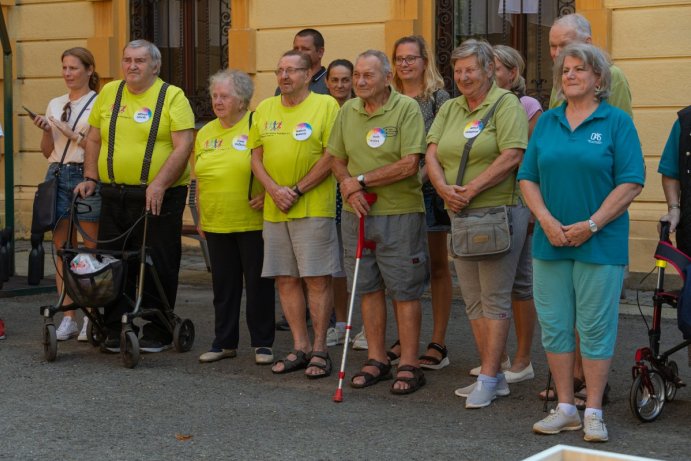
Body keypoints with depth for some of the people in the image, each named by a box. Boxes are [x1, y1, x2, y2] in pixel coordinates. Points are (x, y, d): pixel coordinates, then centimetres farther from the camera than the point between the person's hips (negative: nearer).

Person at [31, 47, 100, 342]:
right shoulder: (55, 104, 15)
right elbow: (47, 152, 17)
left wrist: (73, 135, -12)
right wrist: (46, 130, -1)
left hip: (86, 177, -5)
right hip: (58, 175, 6)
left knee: (91, 249, -4)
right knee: (61, 248, 4)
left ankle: (91, 318, 2)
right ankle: (68, 318, 8)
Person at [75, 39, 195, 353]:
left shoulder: (172, 97, -3)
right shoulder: (109, 93, 12)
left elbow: (183, 146, -12)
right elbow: (94, 140, 19)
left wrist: (159, 185, -20)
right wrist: (90, 178, 9)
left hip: (159, 198, -4)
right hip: (113, 195, 4)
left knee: (159, 267, 0)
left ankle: (157, 333, 10)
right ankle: (115, 330, 15)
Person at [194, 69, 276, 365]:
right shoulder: (205, 133, 12)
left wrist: (267, 194, -18)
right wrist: (200, 217, 15)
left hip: (253, 222, -5)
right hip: (216, 224, 5)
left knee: (258, 284, 3)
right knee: (223, 285, 12)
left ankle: (262, 343, 12)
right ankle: (224, 342, 22)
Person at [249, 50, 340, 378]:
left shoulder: (326, 105, -3)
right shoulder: (265, 109, 14)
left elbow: (331, 157, -10)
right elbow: (256, 157, 12)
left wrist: (297, 191, -13)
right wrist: (274, 190, -5)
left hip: (313, 207, -5)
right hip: (274, 209, 5)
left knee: (317, 278, -3)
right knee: (285, 279, 7)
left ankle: (319, 349, 5)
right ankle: (300, 347, 16)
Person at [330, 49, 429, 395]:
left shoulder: (407, 108, -9)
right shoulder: (348, 111, 9)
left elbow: (409, 165, -16)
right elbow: (337, 160, 13)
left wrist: (362, 179, -13)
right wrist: (349, 187, -7)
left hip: (400, 213, -6)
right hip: (356, 213, 6)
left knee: (405, 291, 0)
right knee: (368, 288, 11)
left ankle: (409, 365, 7)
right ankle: (377, 360, 22)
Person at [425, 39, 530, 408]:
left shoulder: (506, 104, -5)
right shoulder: (449, 109, 15)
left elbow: (512, 156, -16)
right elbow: (431, 155, 7)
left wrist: (472, 189, -17)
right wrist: (444, 188, -12)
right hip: (460, 214, 7)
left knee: (494, 298, -4)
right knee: (473, 300, 9)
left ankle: (488, 378, 0)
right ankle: (495, 376, 18)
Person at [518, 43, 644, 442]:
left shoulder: (617, 121, -3)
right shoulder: (547, 122, 10)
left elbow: (631, 183, -9)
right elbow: (529, 177, 9)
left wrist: (591, 225, -15)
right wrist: (546, 220, -7)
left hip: (600, 243, -4)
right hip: (551, 241, 4)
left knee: (596, 327, 0)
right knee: (554, 325, 7)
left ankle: (594, 412, 9)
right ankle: (565, 408, 18)